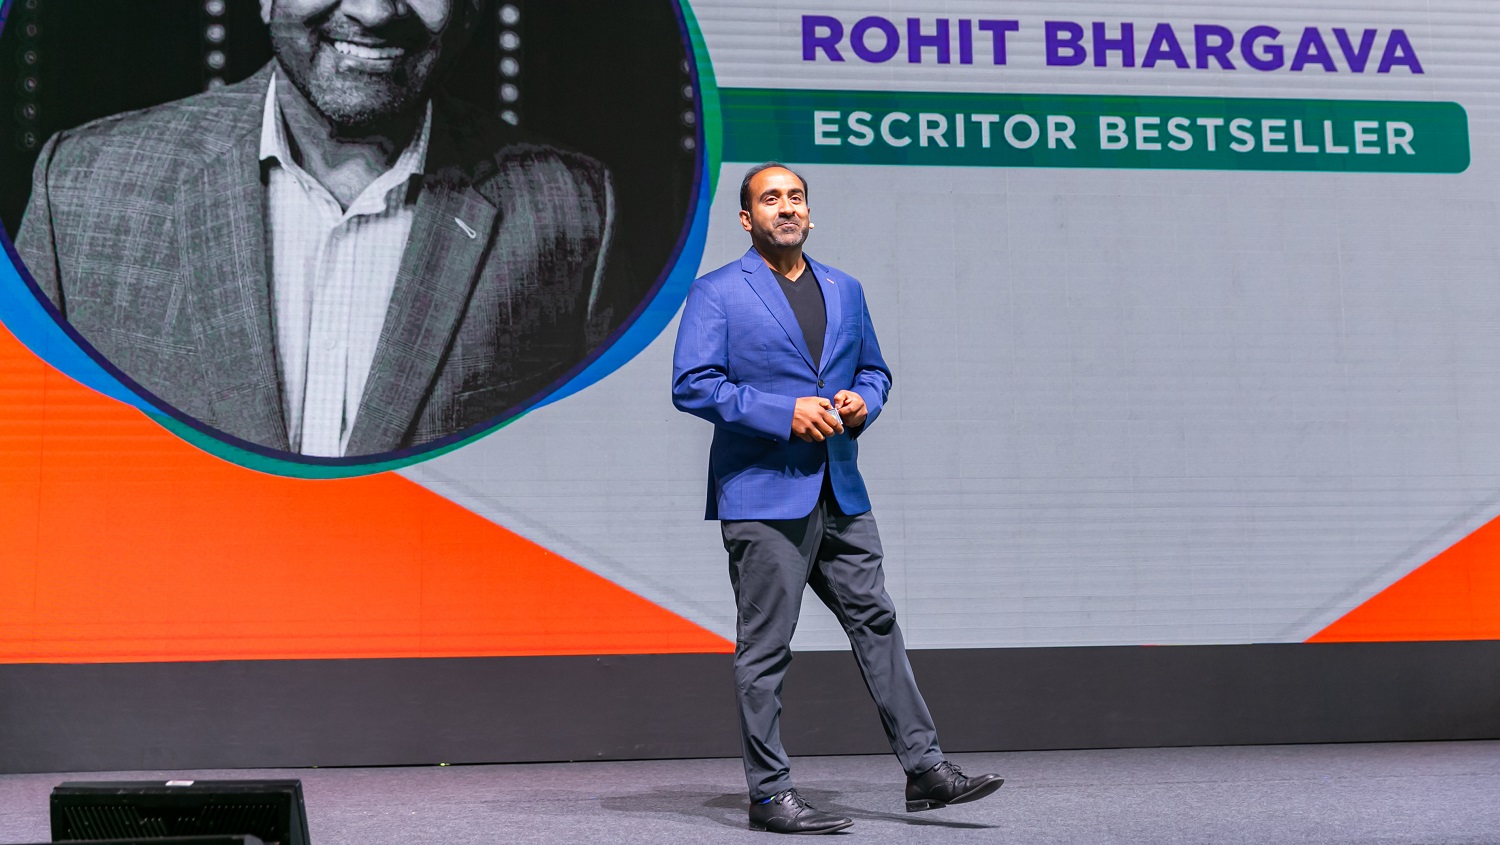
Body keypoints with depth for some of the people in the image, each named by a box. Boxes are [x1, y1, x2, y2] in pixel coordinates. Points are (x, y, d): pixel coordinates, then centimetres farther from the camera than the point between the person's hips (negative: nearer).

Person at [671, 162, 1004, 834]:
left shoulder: (845, 290, 17)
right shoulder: (716, 293, -1)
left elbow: (875, 370, 24)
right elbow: (691, 385, -10)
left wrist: (862, 401, 0)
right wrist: (783, 412, -17)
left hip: (839, 494, 6)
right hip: (761, 495, -6)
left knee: (877, 623, 8)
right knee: (765, 647, -1)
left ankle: (925, 769, 15)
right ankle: (769, 795, 8)